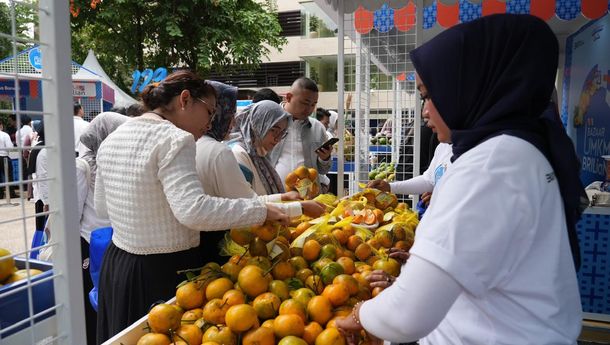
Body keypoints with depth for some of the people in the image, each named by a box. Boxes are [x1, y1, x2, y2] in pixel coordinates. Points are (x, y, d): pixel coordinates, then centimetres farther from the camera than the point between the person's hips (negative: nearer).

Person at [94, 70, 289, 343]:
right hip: (165, 271, -8)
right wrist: (260, 211, -25)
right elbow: (193, 210, -31)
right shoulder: (174, 139, -18)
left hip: (116, 266, 8)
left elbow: (102, 208, 16)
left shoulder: (112, 139, 8)